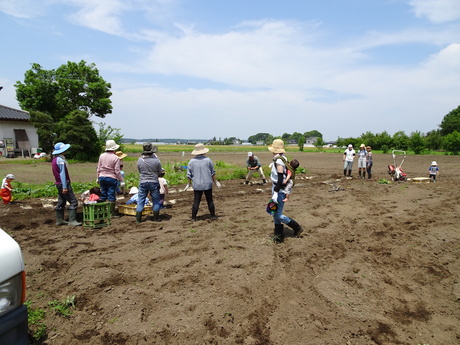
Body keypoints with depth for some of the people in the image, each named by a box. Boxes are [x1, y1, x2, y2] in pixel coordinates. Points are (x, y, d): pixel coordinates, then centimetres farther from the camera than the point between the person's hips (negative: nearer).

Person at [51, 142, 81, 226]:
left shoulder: (54, 159, 14)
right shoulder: (60, 160, -16)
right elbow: (62, 174, -20)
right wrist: (64, 187, -21)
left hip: (58, 184, 10)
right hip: (64, 183, -10)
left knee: (61, 202, 16)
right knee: (73, 202, -8)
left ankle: (59, 220, 22)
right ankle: (72, 221, -9)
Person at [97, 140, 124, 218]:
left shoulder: (101, 156, 5)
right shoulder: (116, 158, -11)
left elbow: (98, 169, 11)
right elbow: (117, 171, -11)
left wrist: (98, 178, 21)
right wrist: (122, 180, -2)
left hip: (102, 177, 5)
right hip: (112, 178, -5)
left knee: (103, 195, 14)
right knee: (111, 196, 1)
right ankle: (111, 213, 4)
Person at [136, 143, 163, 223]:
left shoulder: (140, 160, -6)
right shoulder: (156, 160, -12)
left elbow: (139, 171, 5)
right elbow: (160, 172, -2)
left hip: (143, 182, 2)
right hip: (154, 182, -2)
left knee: (140, 201, 11)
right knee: (156, 201, 12)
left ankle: (138, 219, 13)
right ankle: (156, 218, 17)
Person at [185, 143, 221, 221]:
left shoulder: (192, 161, -3)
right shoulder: (208, 160, -6)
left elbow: (189, 174, 3)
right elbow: (212, 172, 1)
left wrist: (189, 184, 14)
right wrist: (215, 181, 12)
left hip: (197, 185, 1)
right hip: (207, 184, -1)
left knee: (196, 201, 6)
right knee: (210, 201, 11)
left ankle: (193, 218, 8)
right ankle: (213, 216, 19)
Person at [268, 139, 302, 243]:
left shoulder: (279, 161, -20)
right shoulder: (278, 159, 10)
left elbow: (280, 178, -24)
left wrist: (275, 193, -24)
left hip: (279, 191, -10)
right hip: (276, 189, 10)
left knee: (278, 215, -3)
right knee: (275, 213, 14)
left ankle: (297, 228, 14)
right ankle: (279, 235, 22)